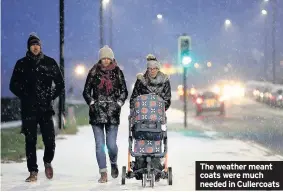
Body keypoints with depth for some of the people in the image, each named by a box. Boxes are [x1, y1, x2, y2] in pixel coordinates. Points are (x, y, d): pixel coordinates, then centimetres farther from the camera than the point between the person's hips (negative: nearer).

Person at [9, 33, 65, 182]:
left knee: (50, 140, -6)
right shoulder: (21, 64, 7)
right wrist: (25, 97, 2)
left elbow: (60, 84, 12)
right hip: (28, 109, 0)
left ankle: (47, 161, 23)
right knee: (30, 141, 0)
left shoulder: (50, 62, 7)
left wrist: (51, 97, 2)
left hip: (46, 108, 0)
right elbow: (13, 85, 11)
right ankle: (33, 172, 7)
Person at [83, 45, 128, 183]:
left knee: (111, 143, -6)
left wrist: (119, 104, -1)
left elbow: (124, 91, 12)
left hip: (112, 112, 0)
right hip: (97, 113, 0)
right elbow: (86, 91, 10)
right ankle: (103, 173, 2)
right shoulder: (94, 72, 7)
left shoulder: (117, 72, 8)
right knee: (99, 144, -4)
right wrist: (92, 103, -3)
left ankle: (114, 163, 25)